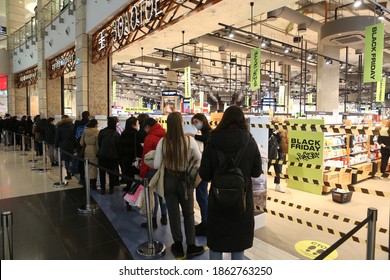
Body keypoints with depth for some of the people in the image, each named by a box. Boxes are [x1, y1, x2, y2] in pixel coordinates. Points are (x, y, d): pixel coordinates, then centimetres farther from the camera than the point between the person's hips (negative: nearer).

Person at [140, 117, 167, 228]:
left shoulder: (149, 137, -12)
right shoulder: (165, 135, 4)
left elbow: (146, 157, -12)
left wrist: (142, 173, -5)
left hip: (153, 170, -6)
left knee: (153, 194, 2)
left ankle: (153, 221, 9)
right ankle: (164, 217, 26)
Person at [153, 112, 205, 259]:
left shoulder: (163, 142, -12)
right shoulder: (189, 140, -16)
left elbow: (156, 165, -9)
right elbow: (199, 159, -2)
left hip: (169, 180, 1)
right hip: (185, 180, -1)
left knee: (173, 213, 15)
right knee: (188, 213, 16)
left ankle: (178, 246, 28)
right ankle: (191, 247, 24)